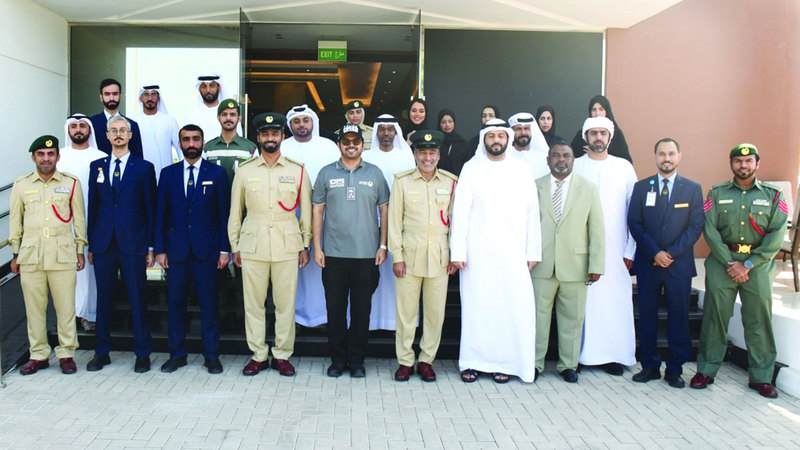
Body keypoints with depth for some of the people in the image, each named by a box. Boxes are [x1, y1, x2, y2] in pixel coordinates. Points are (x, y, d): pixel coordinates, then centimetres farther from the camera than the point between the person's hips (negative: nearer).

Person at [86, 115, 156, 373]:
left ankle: (142, 354, 13)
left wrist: (151, 247, -2)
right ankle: (101, 352, 22)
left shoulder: (144, 168, 2)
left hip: (133, 244, -3)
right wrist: (90, 244, 8)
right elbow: (93, 206, 12)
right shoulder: (97, 167, 12)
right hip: (103, 245, 3)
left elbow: (151, 209, 1)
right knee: (103, 299, 9)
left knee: (137, 300, 1)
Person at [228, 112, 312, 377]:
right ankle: (258, 355, 17)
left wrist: (305, 245, 6)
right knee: (253, 302, 4)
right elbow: (235, 211, 11)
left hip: (287, 245, -1)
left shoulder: (298, 171, 5)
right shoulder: (244, 171, 7)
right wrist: (234, 246, 7)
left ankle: (282, 355, 15)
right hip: (252, 244, 1)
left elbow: (306, 211, 9)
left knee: (286, 302, 2)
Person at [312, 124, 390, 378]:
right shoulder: (326, 174, 6)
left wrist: (383, 246, 1)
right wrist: (317, 248, 0)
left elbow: (384, 211, 8)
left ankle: (356, 360, 18)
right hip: (333, 254, 0)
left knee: (362, 309, 6)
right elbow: (317, 211, 6)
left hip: (367, 254, 0)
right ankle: (338, 359, 19)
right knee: (335, 308, 6)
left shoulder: (375, 174, 7)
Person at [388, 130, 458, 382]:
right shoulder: (402, 182, 3)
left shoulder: (451, 182, 7)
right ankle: (405, 361, 16)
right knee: (406, 310, 2)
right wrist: (397, 256, -4)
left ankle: (426, 360, 20)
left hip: (439, 257, 2)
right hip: (410, 255, -1)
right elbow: (394, 221, 2)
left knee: (435, 311, 6)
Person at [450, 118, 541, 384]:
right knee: (476, 307, 0)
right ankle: (472, 361, 12)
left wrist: (533, 251, 4)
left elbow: (532, 214, 10)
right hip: (477, 254, -1)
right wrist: (457, 251, -6)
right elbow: (460, 212, 1)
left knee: (514, 308, -2)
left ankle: (503, 362, 10)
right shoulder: (471, 169, 5)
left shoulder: (521, 172, 11)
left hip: (512, 254, 2)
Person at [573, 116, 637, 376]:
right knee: (583, 301, -2)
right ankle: (583, 354, 9)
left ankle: (614, 354, 11)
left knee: (616, 301, -1)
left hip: (615, 248, 1)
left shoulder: (624, 167, 10)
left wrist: (630, 250, 1)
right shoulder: (575, 167, 6)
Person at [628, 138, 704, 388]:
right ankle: (650, 367, 17)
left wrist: (671, 253, -11)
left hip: (679, 265, 0)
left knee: (679, 318, 4)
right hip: (647, 264, 1)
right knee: (647, 317, 5)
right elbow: (634, 224, 1)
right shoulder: (641, 187, 6)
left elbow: (696, 227, -1)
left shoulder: (693, 189, 5)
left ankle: (675, 370, 15)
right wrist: (655, 253, -10)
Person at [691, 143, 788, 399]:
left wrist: (748, 265, -10)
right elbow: (710, 230, -1)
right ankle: (706, 371, 11)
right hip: (722, 262, 0)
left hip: (758, 263, 0)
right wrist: (730, 263, -10)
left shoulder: (772, 195, 7)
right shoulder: (717, 193, 7)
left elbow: (777, 234, -1)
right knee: (715, 316, 1)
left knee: (759, 319, 1)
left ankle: (761, 377, 12)